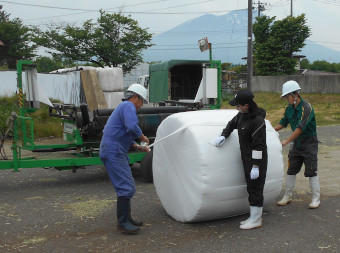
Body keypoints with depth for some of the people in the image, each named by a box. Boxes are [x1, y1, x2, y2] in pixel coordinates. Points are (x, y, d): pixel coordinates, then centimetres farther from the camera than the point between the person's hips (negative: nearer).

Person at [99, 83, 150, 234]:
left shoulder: (124, 107, 25)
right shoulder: (128, 106, -8)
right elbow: (132, 127, -27)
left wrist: (138, 147, 19)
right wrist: (142, 137, -9)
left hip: (114, 152, 11)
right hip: (114, 152, -11)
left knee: (126, 186, 15)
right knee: (126, 187, -11)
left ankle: (126, 218, 22)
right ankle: (123, 223, -6)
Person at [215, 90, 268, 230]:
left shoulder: (258, 120, -23)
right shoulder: (242, 114, 4)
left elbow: (259, 145, -23)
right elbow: (232, 124, 23)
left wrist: (256, 166, -22)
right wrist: (223, 135, 5)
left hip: (257, 159, -9)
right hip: (247, 158, 9)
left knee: (255, 188, -1)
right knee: (251, 187, 15)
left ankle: (256, 220, 9)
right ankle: (255, 217, 26)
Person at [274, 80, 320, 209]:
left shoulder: (306, 108, -20)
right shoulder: (289, 109, 5)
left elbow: (300, 128, -27)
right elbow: (283, 123, 12)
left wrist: (286, 141, -28)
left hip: (309, 144, -7)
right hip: (296, 144, 7)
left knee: (311, 172, -1)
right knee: (291, 170, 9)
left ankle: (316, 199, 9)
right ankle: (288, 196, 20)